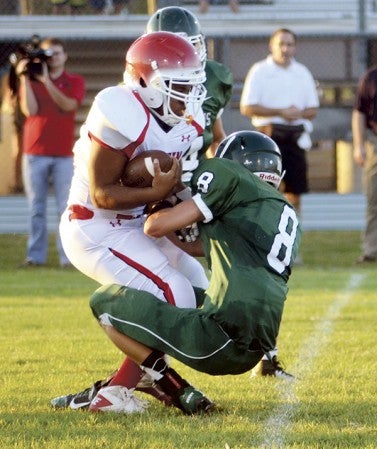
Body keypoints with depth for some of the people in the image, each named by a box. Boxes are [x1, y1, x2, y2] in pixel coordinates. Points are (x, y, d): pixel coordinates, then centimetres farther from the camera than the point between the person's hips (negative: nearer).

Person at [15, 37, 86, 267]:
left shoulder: (75, 82, 7)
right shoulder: (31, 81, 11)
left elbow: (69, 105, -11)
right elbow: (30, 110, -4)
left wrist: (46, 80, -17)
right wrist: (25, 78, -9)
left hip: (64, 154, -1)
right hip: (35, 153, 1)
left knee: (66, 207, -6)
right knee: (36, 208, 0)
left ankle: (68, 256, -8)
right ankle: (36, 255, 1)